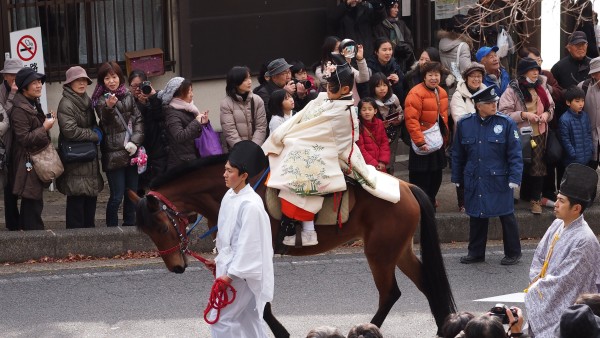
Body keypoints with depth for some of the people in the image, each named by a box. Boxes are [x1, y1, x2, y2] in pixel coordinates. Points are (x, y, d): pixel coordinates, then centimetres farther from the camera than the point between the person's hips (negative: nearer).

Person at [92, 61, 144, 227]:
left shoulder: (128, 96, 8)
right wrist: (109, 107, -40)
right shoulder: (101, 100, -4)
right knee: (117, 196, -6)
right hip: (114, 154, -5)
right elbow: (106, 123, -20)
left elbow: (138, 119, 6)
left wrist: (135, 141, -8)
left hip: (131, 152, 5)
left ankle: (129, 225, 23)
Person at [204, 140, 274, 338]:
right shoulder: (230, 196, 5)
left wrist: (231, 274, -20)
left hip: (241, 273, -9)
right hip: (228, 265, 9)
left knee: (220, 318, -6)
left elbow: (248, 244, -22)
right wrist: (219, 260, 19)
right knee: (248, 320, 16)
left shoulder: (250, 205, -22)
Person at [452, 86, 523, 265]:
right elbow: (458, 154, 10)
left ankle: (513, 253, 17)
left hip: (499, 181, -3)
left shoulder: (506, 123, -7)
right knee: (476, 216, 12)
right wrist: (457, 178, 11)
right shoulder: (464, 124, 0)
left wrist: (514, 178, -13)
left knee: (507, 216, 5)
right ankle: (476, 252, 25)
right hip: (474, 181, 3)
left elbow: (515, 154, -7)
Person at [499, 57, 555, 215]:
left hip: (538, 135, 4)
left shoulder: (541, 88, 6)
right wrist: (524, 115, -22)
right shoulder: (512, 91, -9)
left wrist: (547, 114, -5)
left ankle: (535, 200, 15)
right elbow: (504, 113, -14)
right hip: (519, 135, -4)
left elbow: (551, 107, 17)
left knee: (537, 168, 5)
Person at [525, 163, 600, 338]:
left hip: (564, 312, -8)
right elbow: (538, 258, 11)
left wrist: (533, 290, -9)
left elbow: (562, 281, -21)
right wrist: (538, 282, -6)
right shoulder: (558, 225, 1)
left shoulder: (584, 241, -24)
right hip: (545, 302, 8)